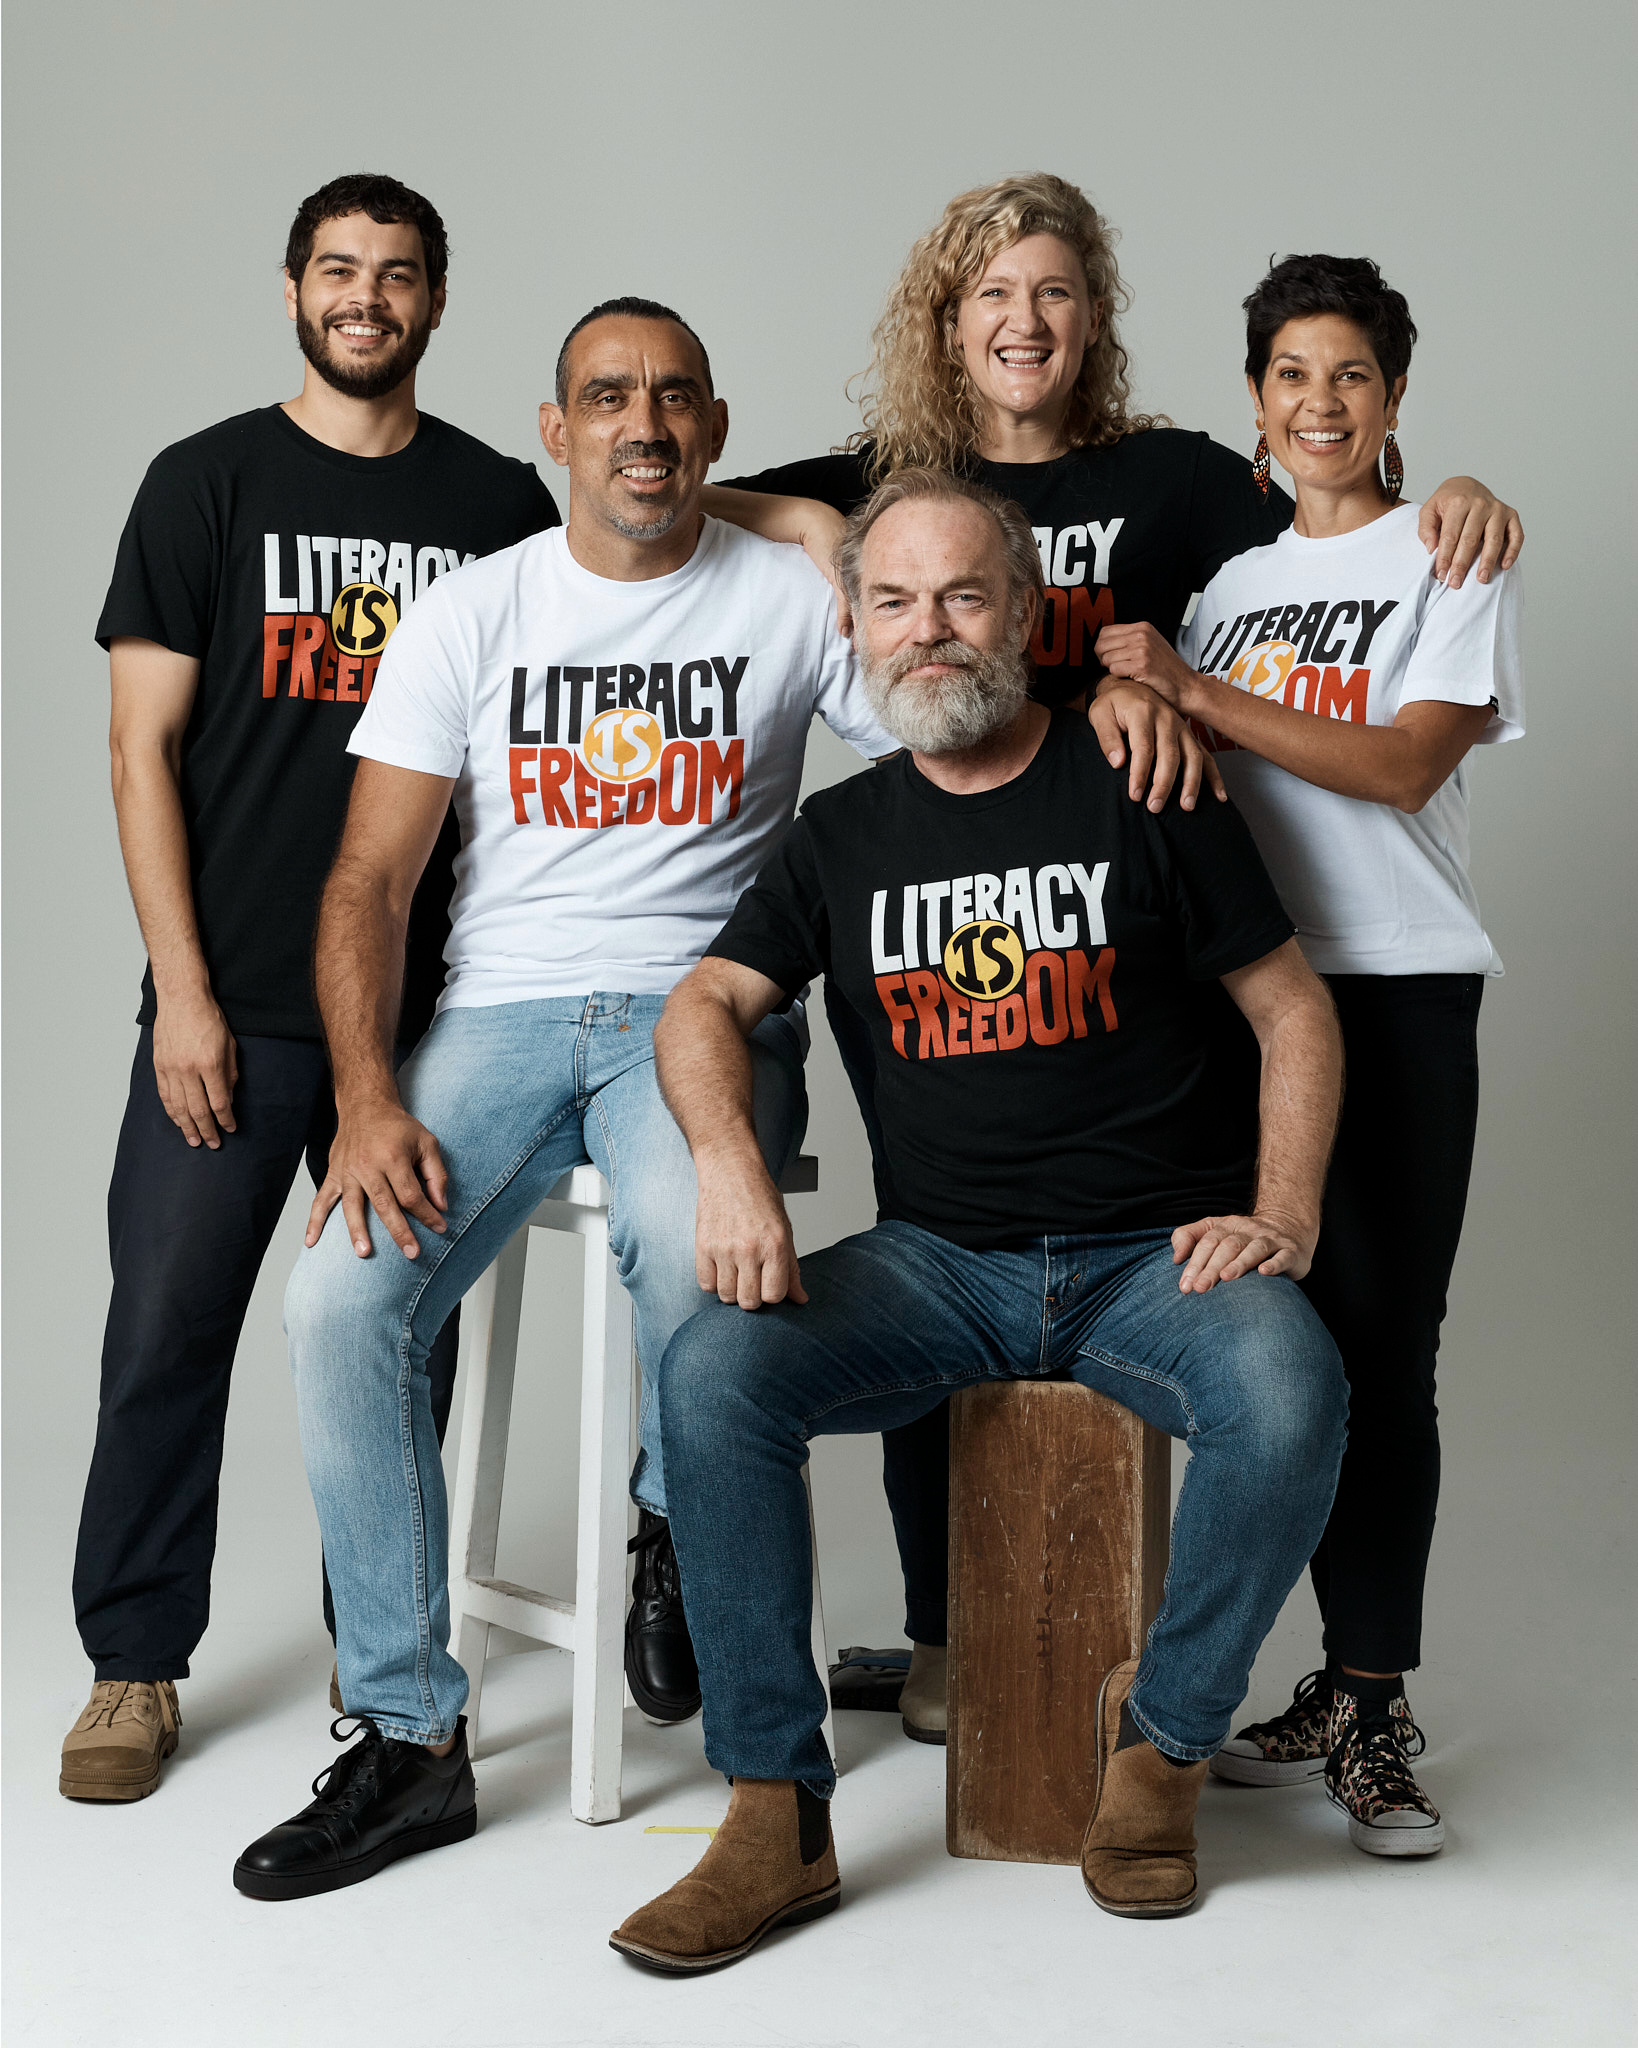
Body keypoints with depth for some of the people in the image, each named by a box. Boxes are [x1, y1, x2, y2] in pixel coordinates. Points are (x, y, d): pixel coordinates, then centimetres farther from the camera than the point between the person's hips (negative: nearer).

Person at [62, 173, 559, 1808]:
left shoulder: (502, 504, 9)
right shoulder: (208, 483, 4)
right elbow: (144, 746, 0)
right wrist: (184, 993, -8)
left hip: (433, 1006, 2)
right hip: (234, 1006, -1)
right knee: (167, 1326, 0)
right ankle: (135, 1665, 15)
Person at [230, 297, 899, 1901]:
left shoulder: (796, 597, 7)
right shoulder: (470, 616, 8)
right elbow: (369, 883, 3)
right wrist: (367, 1098, -12)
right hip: (501, 1012, 2)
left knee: (688, 1240, -36)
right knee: (339, 1300, -23)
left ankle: (680, 1528, -2)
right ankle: (409, 1738, -10)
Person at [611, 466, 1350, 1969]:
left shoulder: (1139, 784, 2)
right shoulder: (844, 834, 12)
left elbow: (1293, 1008, 4)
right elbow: (707, 1004, 6)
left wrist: (1282, 1214, -11)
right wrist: (730, 1160, -16)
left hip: (1154, 1256, -2)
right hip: (943, 1263, 3)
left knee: (1290, 1395, -34)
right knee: (714, 1370, -25)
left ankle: (1160, 1735, -7)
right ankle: (779, 1818, -16)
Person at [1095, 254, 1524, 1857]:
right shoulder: (1232, 578, 18)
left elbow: (1403, 765, -11)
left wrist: (1193, 690, -13)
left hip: (1398, 995, -4)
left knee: (1383, 1347, -6)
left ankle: (1371, 1709, 0)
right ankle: (1344, 1683, 15)